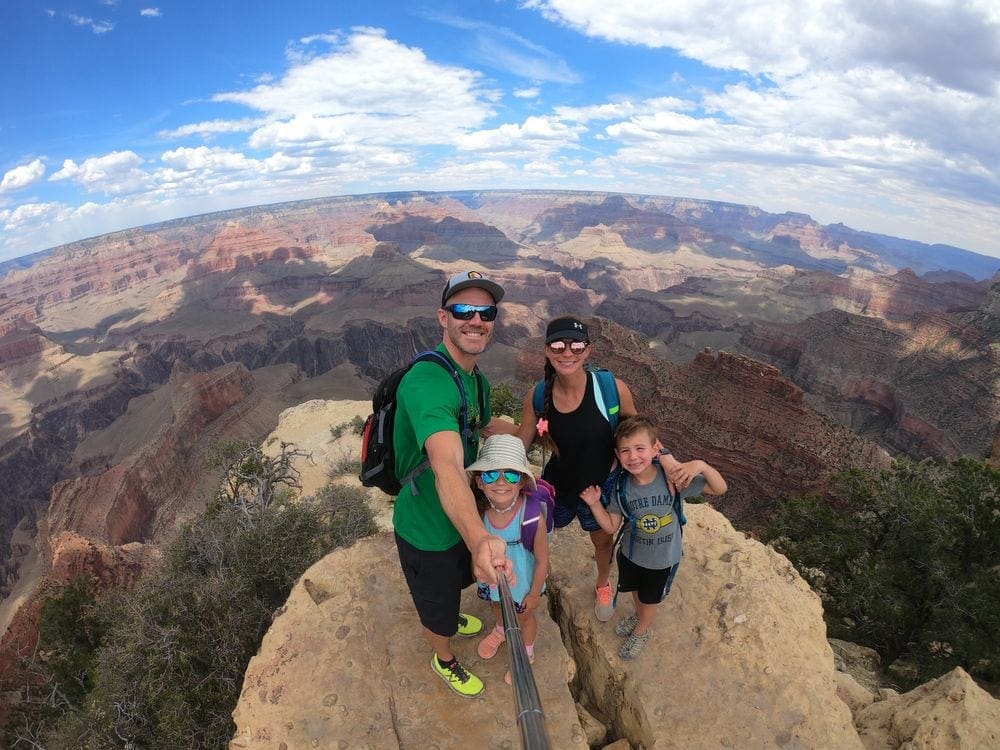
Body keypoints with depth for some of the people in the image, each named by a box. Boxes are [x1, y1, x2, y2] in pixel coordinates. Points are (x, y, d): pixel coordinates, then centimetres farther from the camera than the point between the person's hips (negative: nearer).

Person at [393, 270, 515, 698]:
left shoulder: (477, 379, -3)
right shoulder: (425, 382, -35)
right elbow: (447, 467, -51)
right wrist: (480, 540, -64)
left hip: (462, 519, 8)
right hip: (426, 531, -8)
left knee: (459, 580, 36)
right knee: (437, 607, 20)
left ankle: (449, 616, 69)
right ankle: (444, 660, 53)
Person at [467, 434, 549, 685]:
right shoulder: (479, 512, -28)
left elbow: (542, 560, -22)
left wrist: (534, 594, -11)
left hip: (523, 583, -3)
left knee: (524, 617, 27)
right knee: (497, 607, 34)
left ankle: (527, 654, 59)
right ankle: (500, 631, 69)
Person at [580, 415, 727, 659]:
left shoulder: (673, 477, -30)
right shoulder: (621, 488, -22)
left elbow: (720, 489, -26)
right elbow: (611, 526, -11)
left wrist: (701, 466, -44)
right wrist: (594, 504, -27)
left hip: (663, 558, -2)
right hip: (632, 554, 2)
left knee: (650, 598, 26)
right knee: (636, 590, 31)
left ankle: (642, 631, 57)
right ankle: (639, 616, 65)